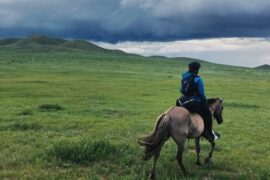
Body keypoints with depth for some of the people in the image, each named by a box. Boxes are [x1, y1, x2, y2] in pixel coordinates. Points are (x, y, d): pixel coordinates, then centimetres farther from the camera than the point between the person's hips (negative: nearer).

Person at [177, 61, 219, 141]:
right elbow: (201, 94, -13)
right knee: (207, 114, 10)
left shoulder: (184, 77, 8)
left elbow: (181, 90, 17)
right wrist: (205, 101, 3)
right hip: (194, 103, -7)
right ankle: (210, 135, 16)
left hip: (183, 101, 7)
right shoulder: (197, 79, -14)